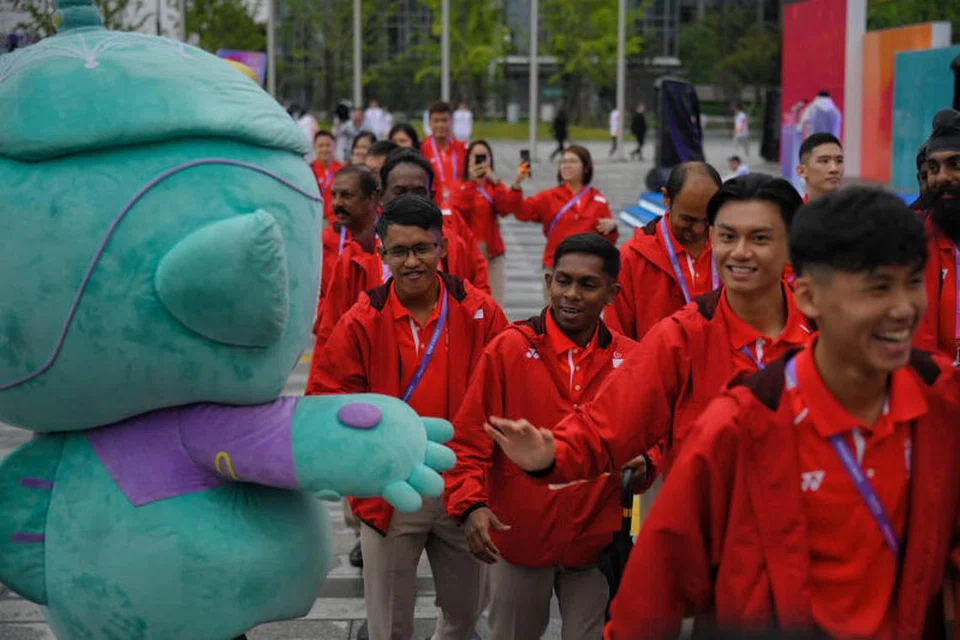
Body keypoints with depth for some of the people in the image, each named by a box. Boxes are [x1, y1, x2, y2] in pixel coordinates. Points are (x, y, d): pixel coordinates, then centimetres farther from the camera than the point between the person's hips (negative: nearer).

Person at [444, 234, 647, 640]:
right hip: (519, 535, -1)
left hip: (596, 540, 1)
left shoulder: (630, 359, -3)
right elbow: (469, 441, -9)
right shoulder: (508, 349, -8)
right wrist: (470, 504, -22)